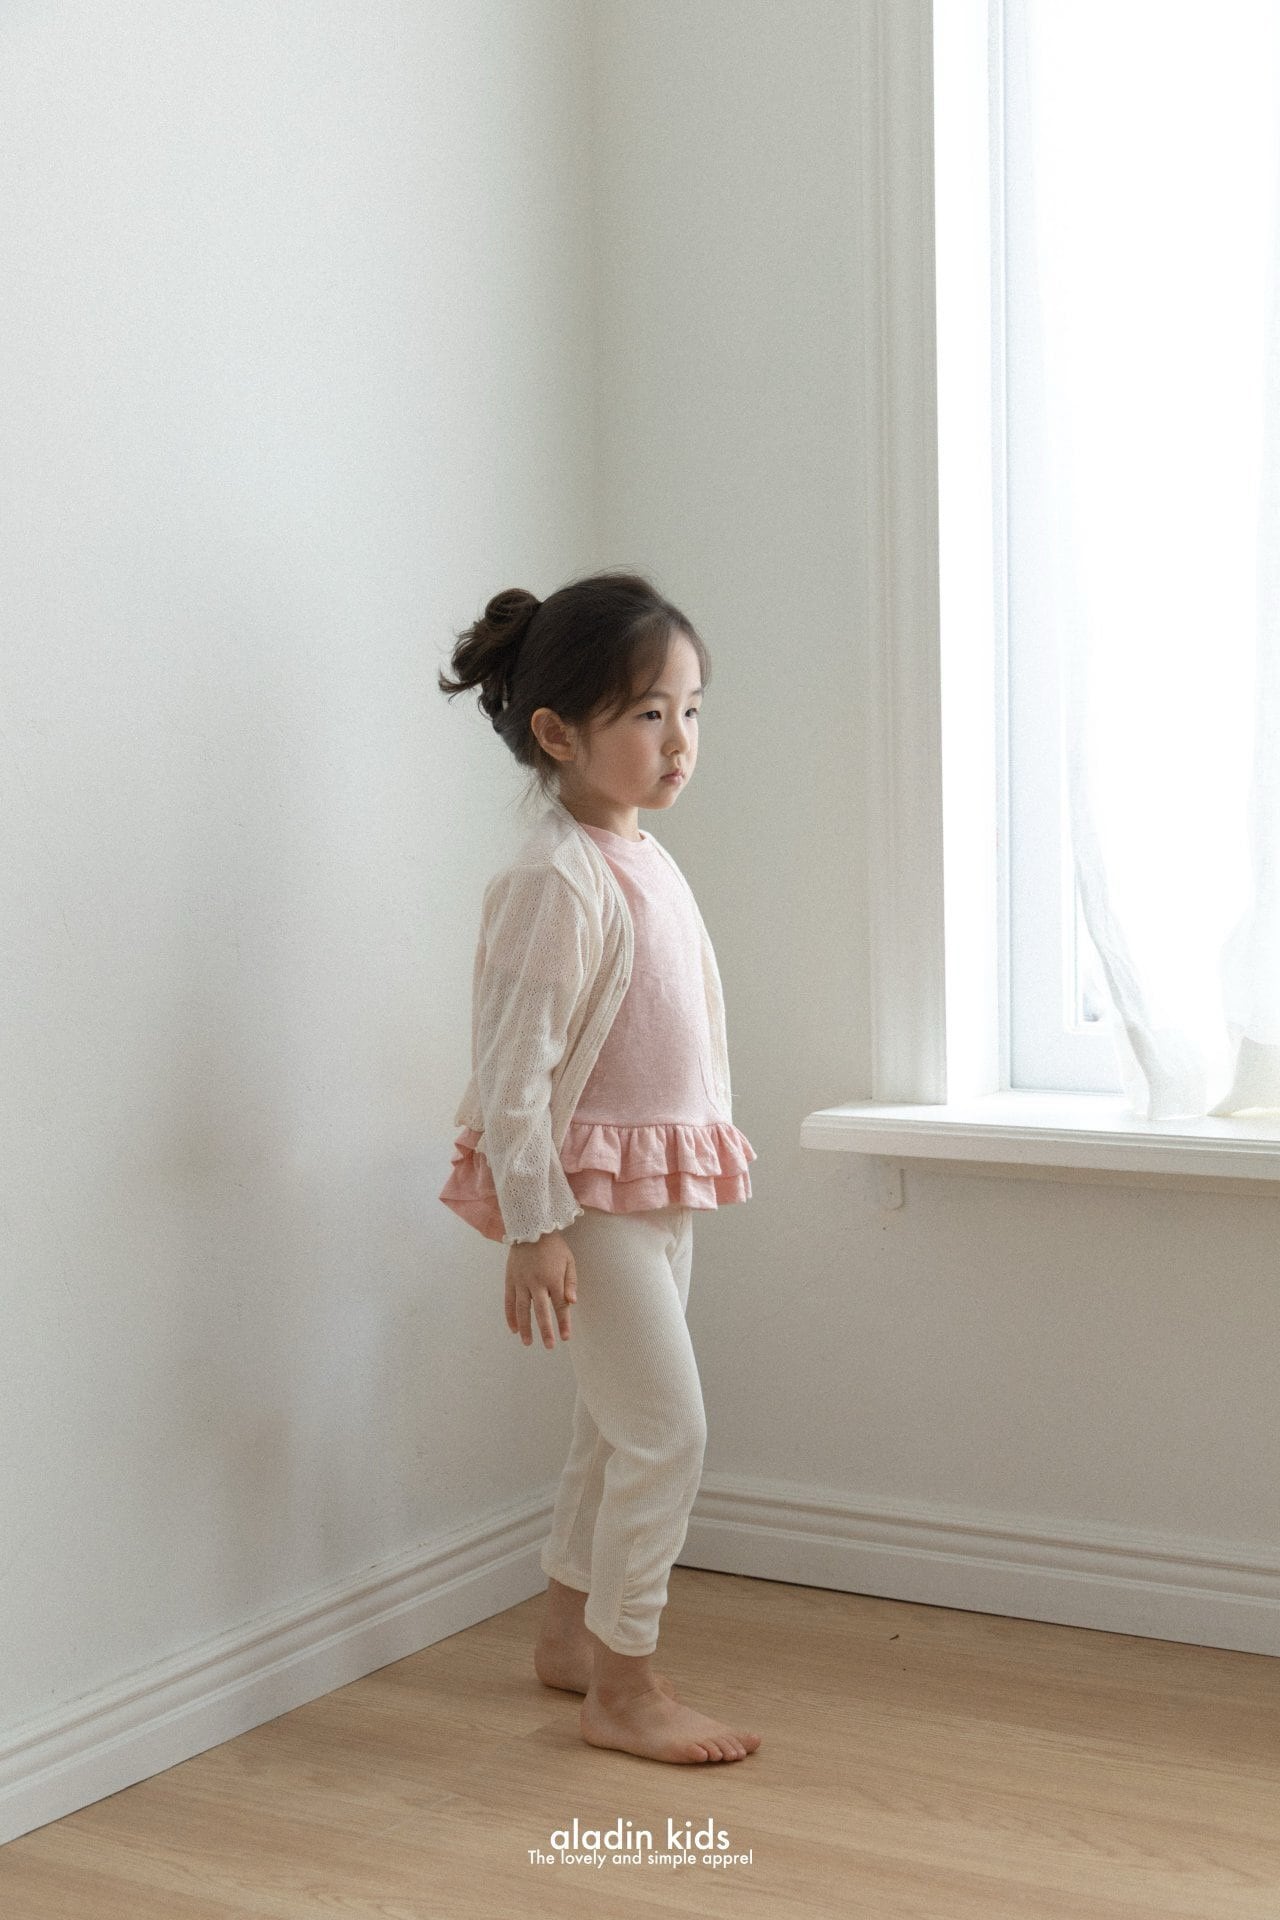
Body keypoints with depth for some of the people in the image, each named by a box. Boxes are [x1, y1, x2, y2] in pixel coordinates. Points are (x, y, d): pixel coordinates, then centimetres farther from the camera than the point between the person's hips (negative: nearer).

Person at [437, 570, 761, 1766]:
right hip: (592, 1192, -9)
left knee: (615, 1429, 18)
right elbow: (513, 1068, -21)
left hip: (661, 1185, 9)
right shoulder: (555, 882, -19)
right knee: (667, 1431, -7)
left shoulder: (645, 860, 9)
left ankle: (569, 1633, 33)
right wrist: (530, 1228, -21)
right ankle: (625, 1688, 5)